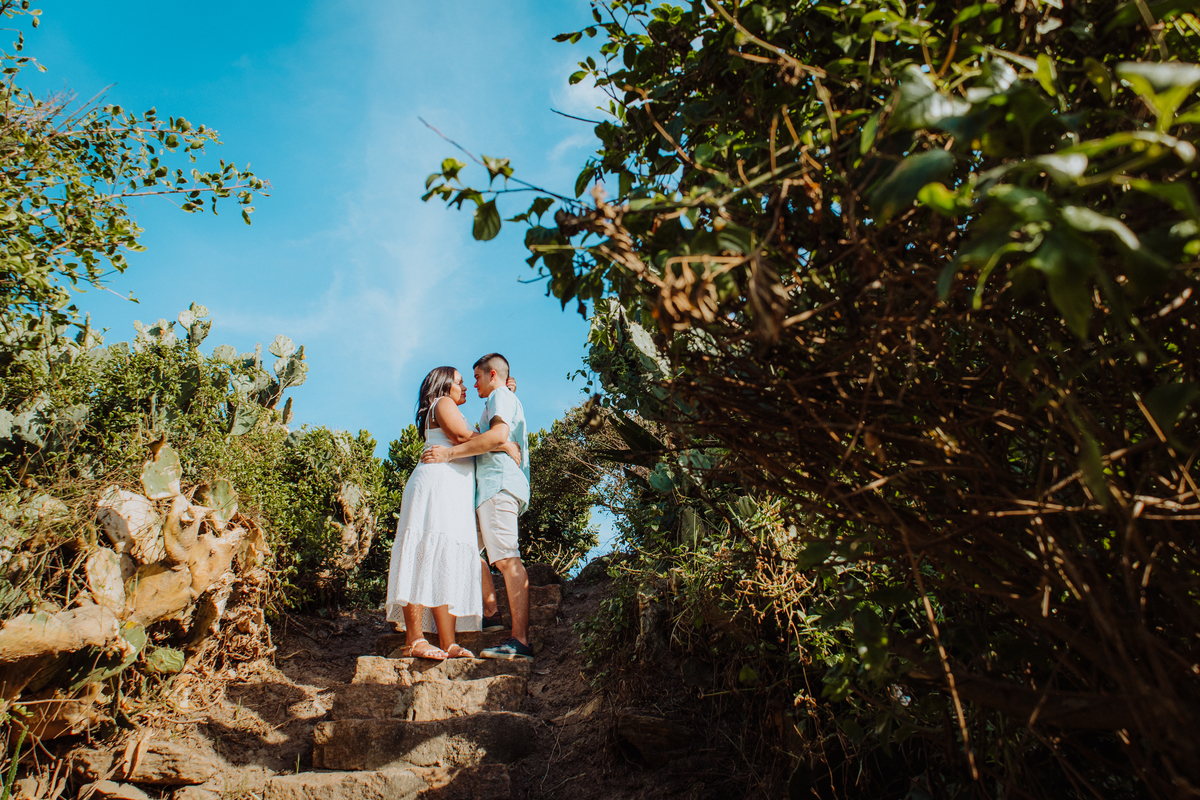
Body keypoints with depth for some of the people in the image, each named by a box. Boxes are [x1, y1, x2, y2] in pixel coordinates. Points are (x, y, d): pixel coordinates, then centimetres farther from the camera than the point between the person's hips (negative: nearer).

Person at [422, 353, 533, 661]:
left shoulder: (501, 396, 1)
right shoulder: (507, 401, 32)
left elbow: (499, 435, -18)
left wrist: (450, 453, -17)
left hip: (498, 484, -11)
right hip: (494, 486, 11)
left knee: (508, 559, -17)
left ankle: (520, 641, -23)